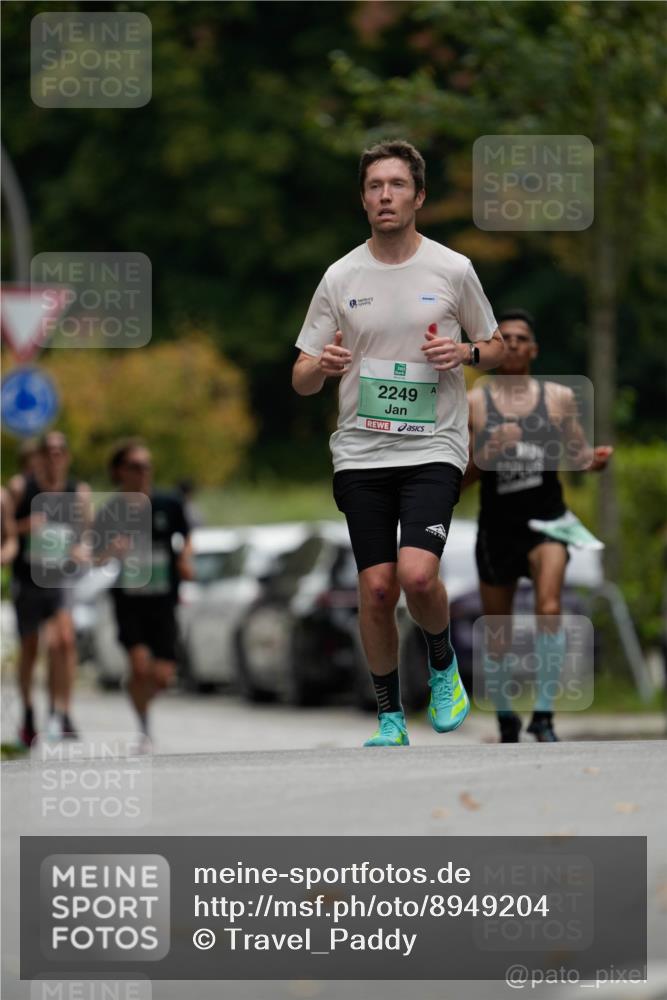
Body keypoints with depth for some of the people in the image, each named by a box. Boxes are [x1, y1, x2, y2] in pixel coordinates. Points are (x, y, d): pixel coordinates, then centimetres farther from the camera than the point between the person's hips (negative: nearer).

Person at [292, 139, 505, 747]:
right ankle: (390, 717, 14)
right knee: (376, 588, -2)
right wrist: (322, 367, -17)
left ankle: (443, 664, 10)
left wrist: (465, 353, -10)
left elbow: (495, 347, 13)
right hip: (361, 453, 2)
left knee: (418, 575, -20)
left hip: (434, 450, -2)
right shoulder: (340, 278, 4)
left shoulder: (453, 270, 1)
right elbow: (302, 380, 7)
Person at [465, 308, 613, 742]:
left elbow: (579, 455, 10)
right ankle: (506, 720, 33)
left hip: (547, 521, -1)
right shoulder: (473, 404, 0)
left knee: (550, 608, -26)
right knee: (498, 636, 10)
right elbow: (459, 478, -1)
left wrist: (596, 460, -13)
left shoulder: (559, 398, 4)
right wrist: (488, 452, -20)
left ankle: (544, 716, -21)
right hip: (497, 526, 1)